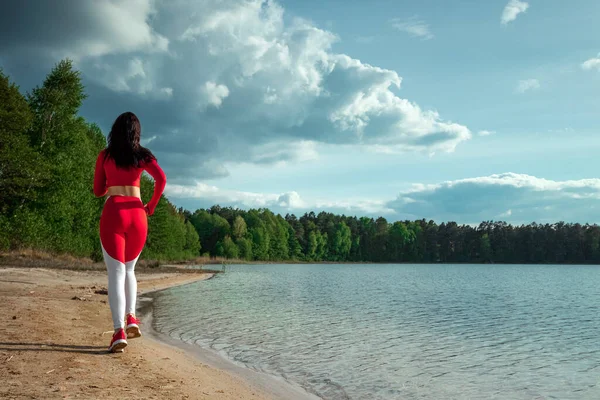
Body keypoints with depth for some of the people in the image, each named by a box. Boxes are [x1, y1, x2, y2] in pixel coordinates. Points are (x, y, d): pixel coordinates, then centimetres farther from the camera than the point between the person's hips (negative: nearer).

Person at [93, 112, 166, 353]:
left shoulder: (105, 155, 9)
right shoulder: (143, 155, 9)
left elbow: (98, 191, 12)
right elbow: (161, 178, -7)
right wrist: (151, 206, 4)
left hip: (113, 213, -2)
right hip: (137, 214, 2)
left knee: (116, 273, -4)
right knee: (129, 270, 20)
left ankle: (119, 332, -14)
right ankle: (131, 318, 6)